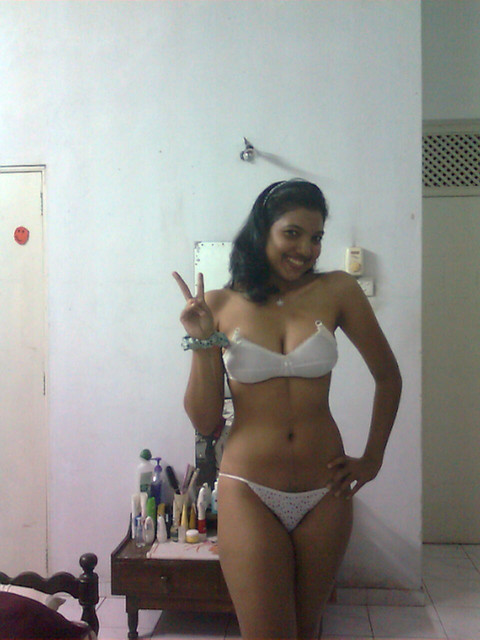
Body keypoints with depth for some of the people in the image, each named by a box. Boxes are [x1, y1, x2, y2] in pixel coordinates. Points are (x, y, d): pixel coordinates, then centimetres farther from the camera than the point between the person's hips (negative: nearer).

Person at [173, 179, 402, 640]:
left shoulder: (336, 291, -4)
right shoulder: (221, 305, -4)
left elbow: (388, 377, 8)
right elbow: (204, 421, -3)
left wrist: (372, 459, 7)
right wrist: (202, 343, -13)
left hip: (324, 492, 2)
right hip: (249, 493, -1)